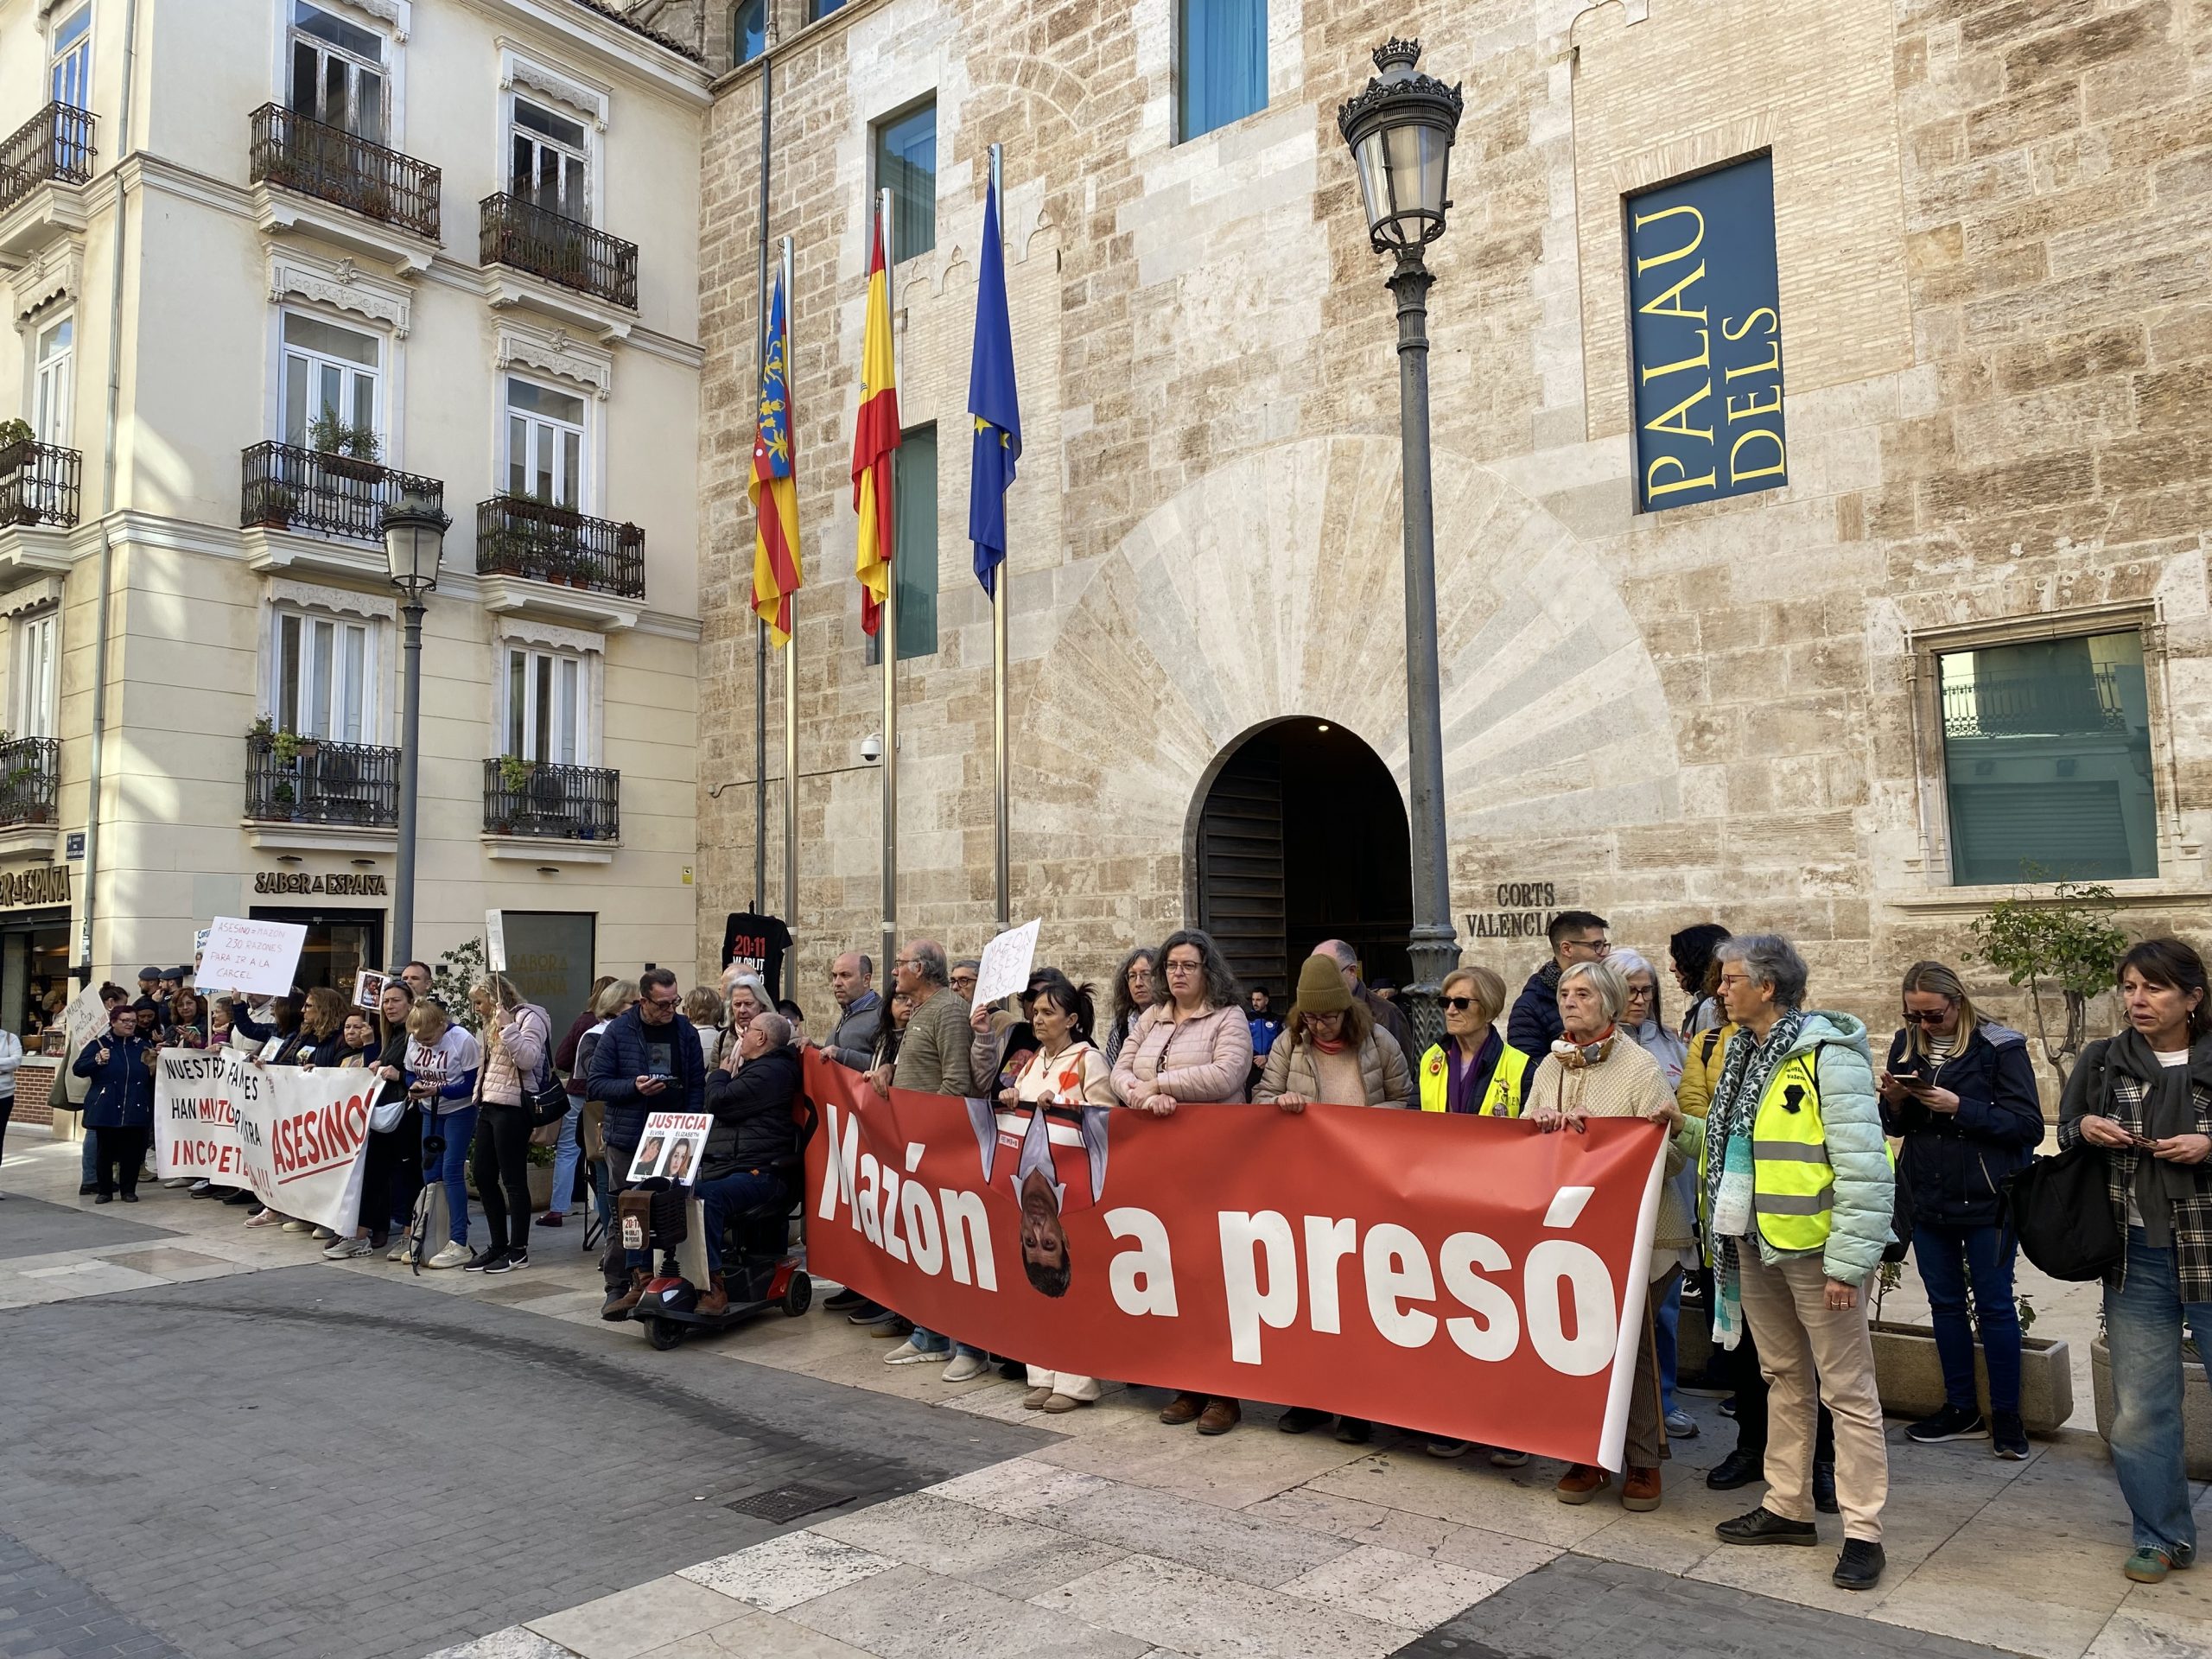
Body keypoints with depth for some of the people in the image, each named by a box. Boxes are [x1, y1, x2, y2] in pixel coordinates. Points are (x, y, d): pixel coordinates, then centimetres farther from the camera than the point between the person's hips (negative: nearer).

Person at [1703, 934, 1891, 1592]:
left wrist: (1847, 1260, -21)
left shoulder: (1829, 1057, -17)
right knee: (1784, 1378, 18)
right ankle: (1787, 1508, 29)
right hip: (1754, 1243, 9)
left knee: (1847, 1389, 1)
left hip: (1813, 1245, -8)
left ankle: (1863, 1533, 10)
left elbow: (1863, 1167, -20)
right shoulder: (1744, 1053, 10)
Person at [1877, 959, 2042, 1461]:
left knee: (1994, 1305, 4)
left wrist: (1959, 1107, -24)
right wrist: (1894, 1099, -12)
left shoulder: (1999, 1047, -11)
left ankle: (2006, 1415, 18)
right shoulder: (1906, 1044, 4)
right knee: (1944, 1302, 13)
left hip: (1986, 1199, -5)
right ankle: (1961, 1409, 26)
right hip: (1928, 1201, 5)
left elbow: (2029, 1126, -15)